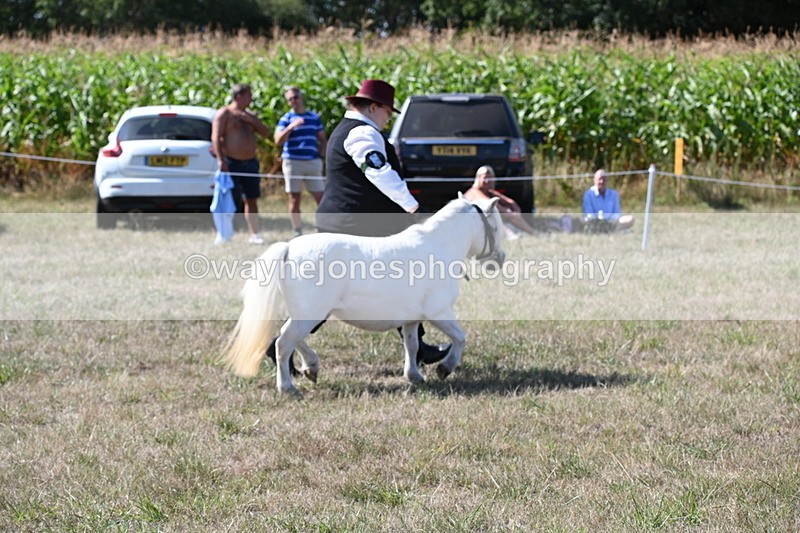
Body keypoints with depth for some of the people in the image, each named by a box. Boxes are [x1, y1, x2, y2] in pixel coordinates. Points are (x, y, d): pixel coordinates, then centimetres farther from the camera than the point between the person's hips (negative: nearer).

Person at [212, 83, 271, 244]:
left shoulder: (250, 115, 17)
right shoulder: (224, 114, -3)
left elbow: (266, 133, 11)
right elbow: (216, 137, -11)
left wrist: (252, 121, -4)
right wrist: (220, 159, -20)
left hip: (250, 163, 6)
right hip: (231, 163, -6)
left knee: (252, 199, 6)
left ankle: (254, 234, 8)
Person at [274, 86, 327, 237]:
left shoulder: (314, 117, 13)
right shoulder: (286, 119, 3)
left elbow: (323, 139, 18)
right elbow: (278, 141, -9)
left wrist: (320, 154, 2)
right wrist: (291, 127, -21)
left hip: (313, 162, 2)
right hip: (292, 161, -2)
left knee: (320, 197, -2)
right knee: (294, 199, 1)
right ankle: (297, 232, 7)